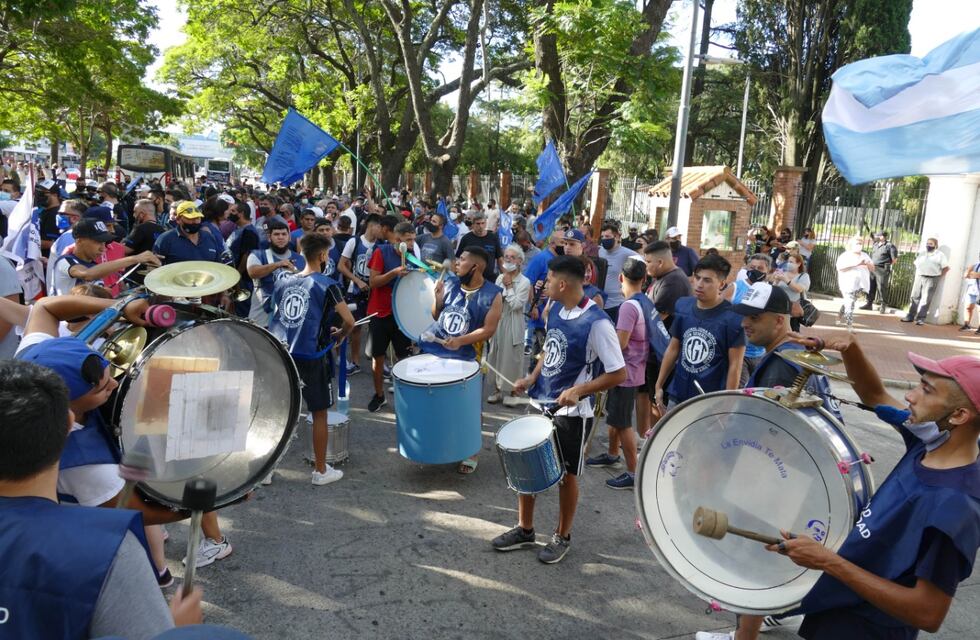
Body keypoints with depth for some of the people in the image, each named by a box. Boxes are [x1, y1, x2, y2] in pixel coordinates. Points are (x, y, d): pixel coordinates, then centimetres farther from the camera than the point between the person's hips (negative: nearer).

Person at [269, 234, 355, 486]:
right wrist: (339, 336, 8)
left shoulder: (283, 282, 8)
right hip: (312, 358, -5)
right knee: (319, 414, 9)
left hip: (281, 354, 5)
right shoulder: (327, 285, -9)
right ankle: (320, 471, 18)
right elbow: (349, 321, -15)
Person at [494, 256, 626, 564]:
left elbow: (618, 374, -19)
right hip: (540, 403, 7)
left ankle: (562, 538, 31)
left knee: (566, 475, 10)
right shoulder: (555, 310, 1)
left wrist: (578, 390, -26)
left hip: (572, 413, -7)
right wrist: (532, 378, 2)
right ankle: (524, 530, 33)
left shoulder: (597, 323, -23)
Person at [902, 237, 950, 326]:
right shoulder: (921, 253, 15)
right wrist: (917, 274, 10)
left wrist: (939, 276, -6)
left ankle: (921, 318, -3)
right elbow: (916, 264, 22)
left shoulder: (940, 255, 0)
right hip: (919, 277, 5)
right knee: (915, 297, 4)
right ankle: (910, 316, 8)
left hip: (931, 279, -5)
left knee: (926, 299, -5)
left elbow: (946, 268, -3)